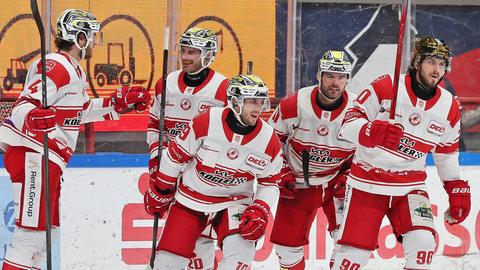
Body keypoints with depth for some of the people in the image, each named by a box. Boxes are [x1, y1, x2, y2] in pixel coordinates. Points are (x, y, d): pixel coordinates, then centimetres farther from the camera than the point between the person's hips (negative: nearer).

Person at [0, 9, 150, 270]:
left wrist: (120, 102, 28)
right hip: (31, 153, -11)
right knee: (32, 229, -16)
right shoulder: (57, 67, -15)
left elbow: (82, 111, 31)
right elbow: (25, 106, -24)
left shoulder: (74, 70, 19)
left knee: (47, 229, 17)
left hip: (47, 158, 11)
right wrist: (35, 118, -46)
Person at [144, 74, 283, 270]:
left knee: (241, 246, -27)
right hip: (190, 200, -1)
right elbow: (175, 155, -6)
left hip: (233, 203, 1)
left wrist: (260, 211, -15)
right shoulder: (205, 123, -19)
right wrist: (160, 192, 3)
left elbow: (270, 183, 2)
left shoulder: (269, 140, -12)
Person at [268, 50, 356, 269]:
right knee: (287, 243, 5)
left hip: (336, 182, -1)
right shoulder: (294, 105, -17)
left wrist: (348, 177, -9)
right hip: (298, 185, 1)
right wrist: (282, 173, -5)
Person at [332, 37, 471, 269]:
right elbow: (349, 123, -16)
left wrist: (458, 189, 14)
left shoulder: (448, 108, 1)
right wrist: (372, 132, -36)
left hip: (410, 187, 3)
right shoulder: (385, 88, -13)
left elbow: (446, 153, 16)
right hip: (367, 183, -3)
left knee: (422, 242, -18)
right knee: (356, 251, -5)